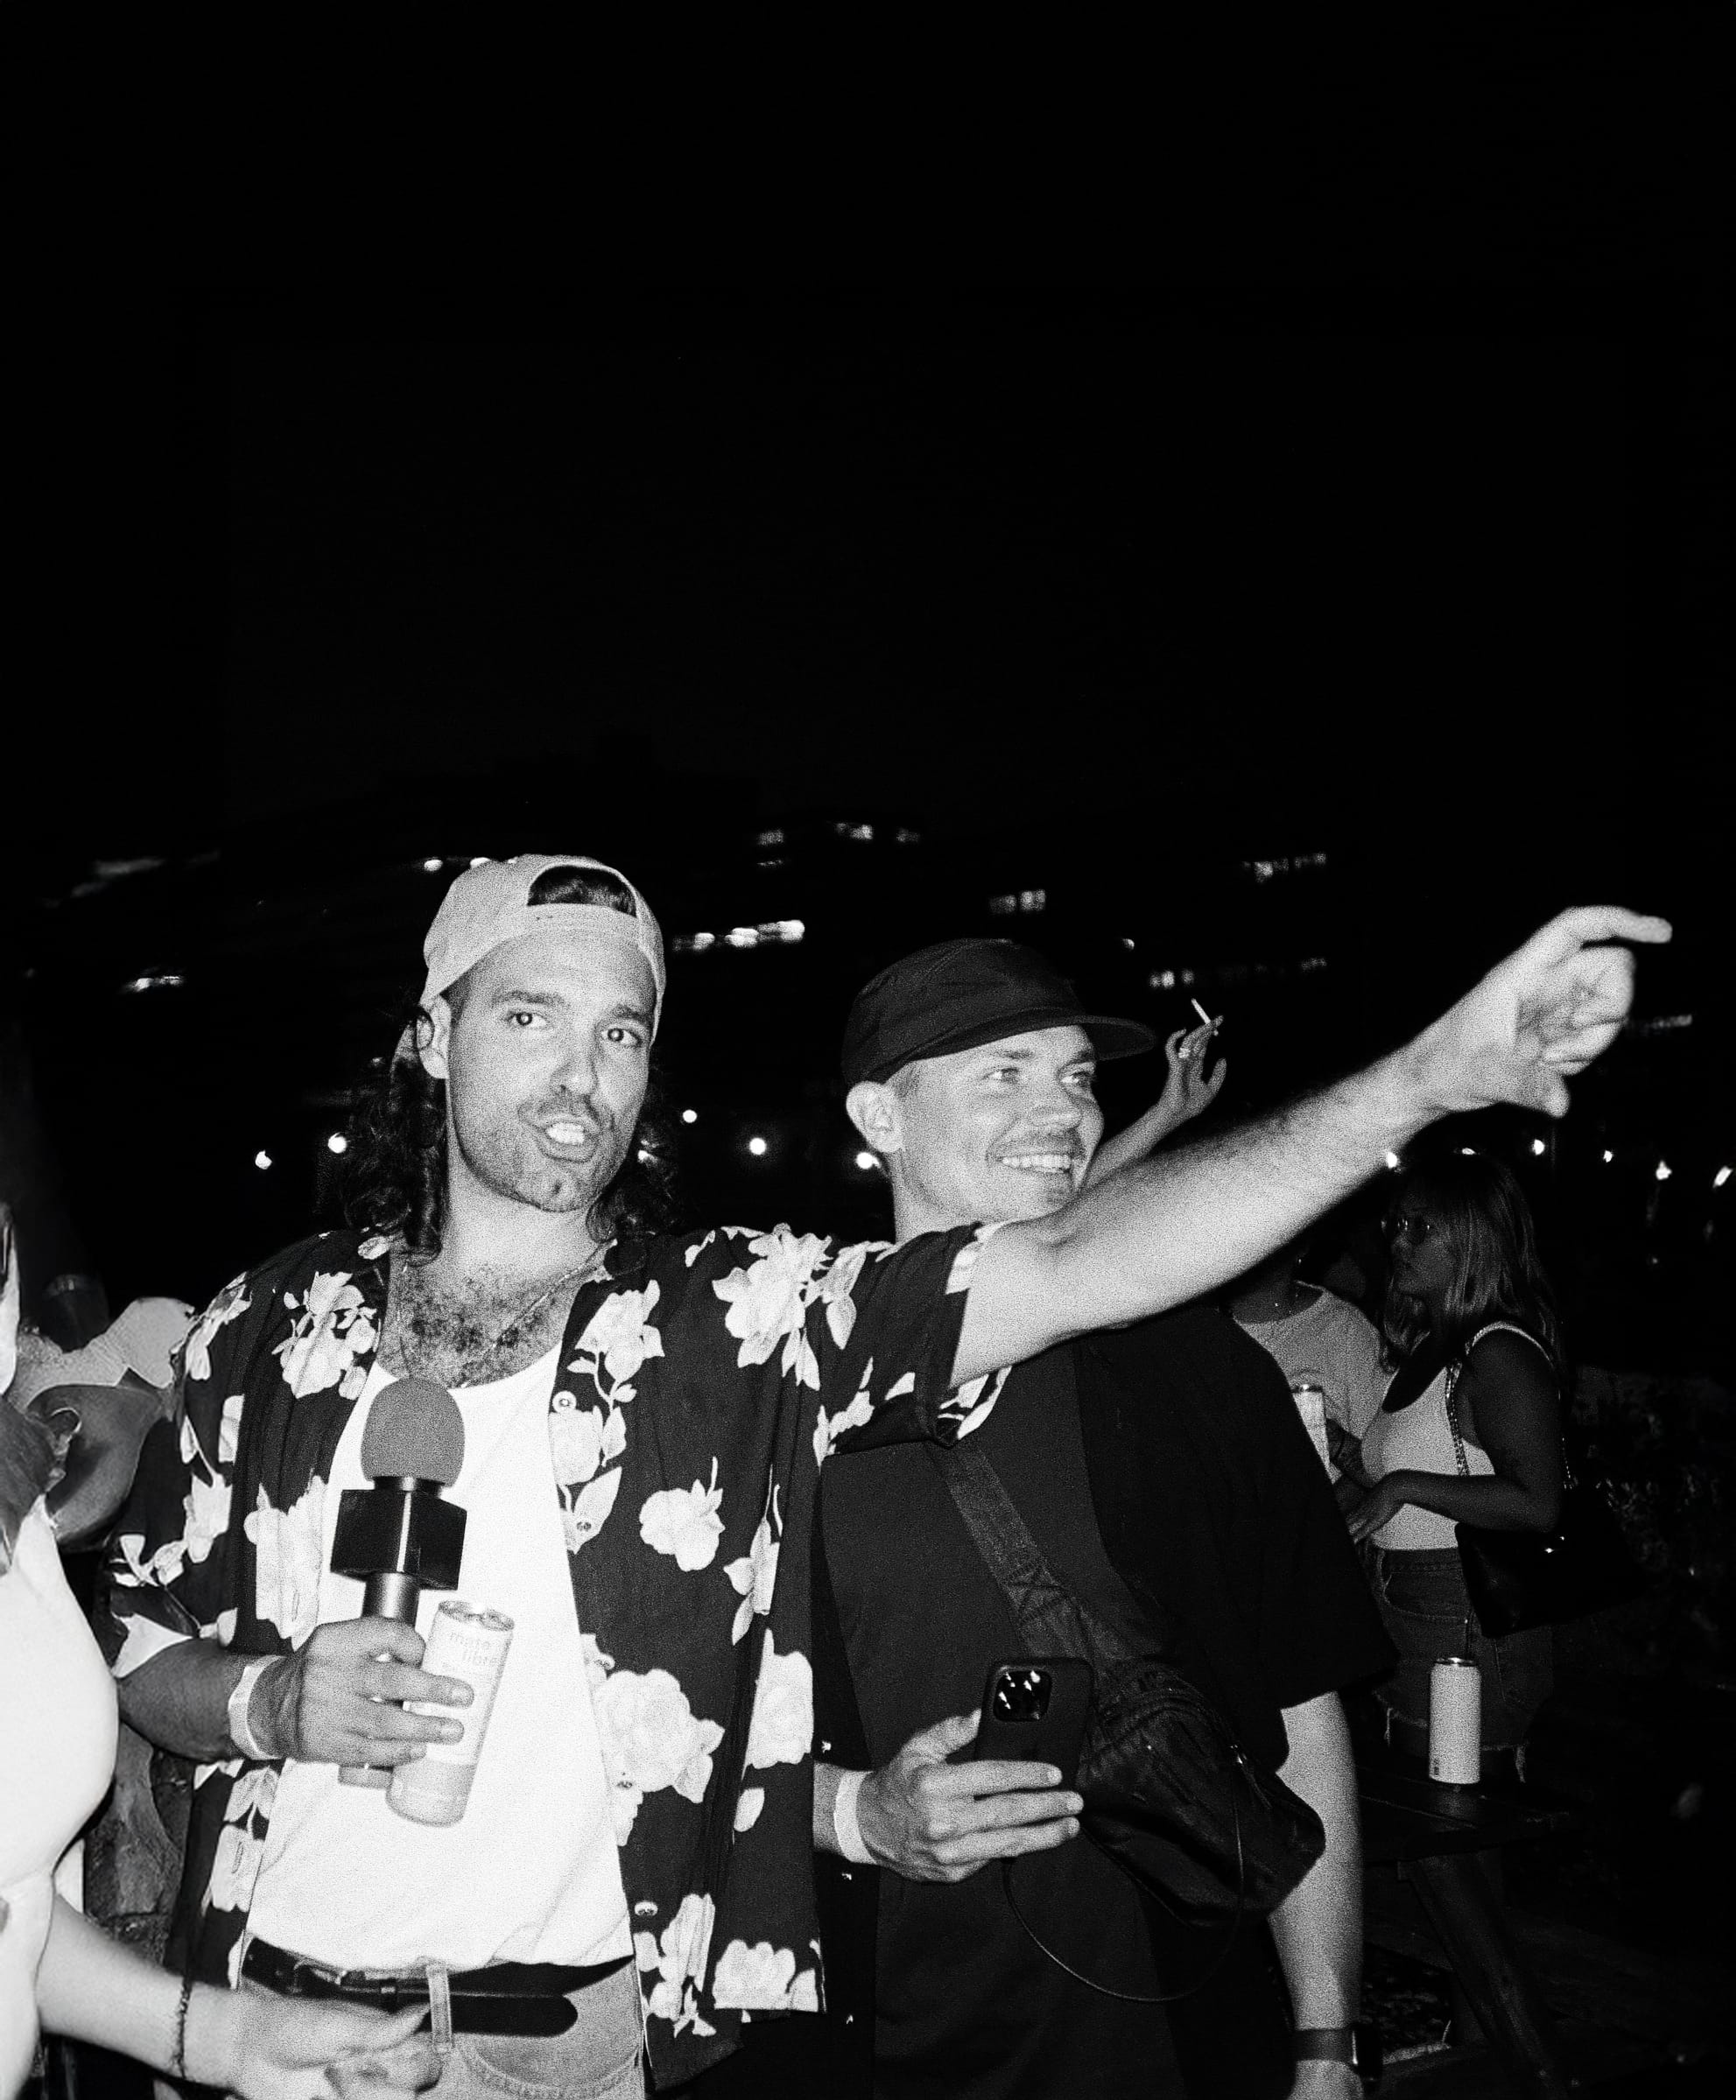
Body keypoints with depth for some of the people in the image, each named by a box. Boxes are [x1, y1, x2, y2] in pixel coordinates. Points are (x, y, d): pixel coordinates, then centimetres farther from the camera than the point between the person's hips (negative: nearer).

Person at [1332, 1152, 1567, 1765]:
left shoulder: (1501, 1353, -15)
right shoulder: (1425, 1351, 14)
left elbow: (1537, 1505, -23)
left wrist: (1404, 1485, -22)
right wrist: (1345, 1451, 7)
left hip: (1469, 1628, -10)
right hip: (1407, 1623, 10)